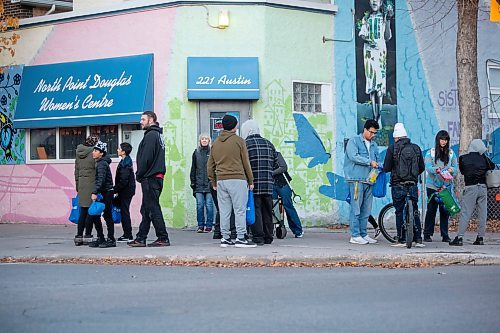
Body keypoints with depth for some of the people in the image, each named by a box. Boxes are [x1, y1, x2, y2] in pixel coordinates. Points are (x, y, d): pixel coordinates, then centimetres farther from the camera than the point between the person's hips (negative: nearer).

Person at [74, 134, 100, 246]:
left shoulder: (79, 153, 11)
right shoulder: (93, 153, -10)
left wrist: (77, 186, 22)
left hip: (81, 184, 7)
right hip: (91, 184, -7)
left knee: (83, 212, 11)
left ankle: (79, 236, 10)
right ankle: (87, 236, 0)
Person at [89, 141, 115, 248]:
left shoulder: (102, 164, -15)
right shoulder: (98, 163, 15)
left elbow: (100, 179, -26)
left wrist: (95, 192, -33)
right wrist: (95, 192, 18)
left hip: (107, 193, -10)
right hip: (101, 193, 10)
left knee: (107, 215, -6)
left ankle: (111, 240, -1)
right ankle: (100, 239, 14)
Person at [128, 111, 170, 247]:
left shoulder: (151, 135, -13)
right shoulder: (158, 134, 19)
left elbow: (146, 158, -19)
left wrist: (139, 174, -9)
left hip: (150, 179, -10)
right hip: (157, 177, 10)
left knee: (153, 209, -7)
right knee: (146, 209, 12)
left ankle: (163, 238, -5)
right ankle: (140, 239, 16)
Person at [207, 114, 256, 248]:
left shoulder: (215, 143, 13)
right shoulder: (238, 141, -2)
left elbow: (210, 165, 15)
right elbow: (246, 162, 0)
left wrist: (213, 182, 21)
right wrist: (250, 180, 7)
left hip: (221, 181, 5)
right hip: (237, 179, -5)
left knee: (224, 211, 7)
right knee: (240, 210, -3)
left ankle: (225, 238, 9)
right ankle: (240, 238, -6)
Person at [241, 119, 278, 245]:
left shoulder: (245, 144, -5)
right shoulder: (268, 144, 14)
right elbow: (274, 163, 15)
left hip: (253, 184, -5)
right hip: (268, 185, 5)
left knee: (255, 210, -3)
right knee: (267, 211, 12)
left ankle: (258, 238, -7)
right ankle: (268, 237, 16)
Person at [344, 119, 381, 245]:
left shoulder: (374, 145, 21)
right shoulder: (354, 141, 0)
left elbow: (377, 159, 25)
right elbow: (353, 156, -14)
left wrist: (378, 166, 2)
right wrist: (369, 162, -18)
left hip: (369, 180, 7)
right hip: (357, 179, -7)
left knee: (366, 210, 9)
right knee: (356, 209, -8)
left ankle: (363, 234, 15)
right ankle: (355, 235, -6)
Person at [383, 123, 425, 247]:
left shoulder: (392, 149, -5)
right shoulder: (416, 148, 6)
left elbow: (386, 168, -6)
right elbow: (422, 168, 11)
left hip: (398, 185, -3)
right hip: (413, 185, 3)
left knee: (399, 212, 4)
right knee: (415, 212, 9)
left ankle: (401, 240, 3)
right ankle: (418, 239, 5)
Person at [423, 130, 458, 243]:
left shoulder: (451, 153, 10)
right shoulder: (430, 152, 3)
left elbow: (455, 168, 4)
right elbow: (428, 167, -9)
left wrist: (451, 170, -19)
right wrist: (436, 169, -29)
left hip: (446, 186, 2)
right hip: (432, 185, -2)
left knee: (445, 210, 1)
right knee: (431, 209, -1)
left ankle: (445, 235, 7)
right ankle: (427, 234, 5)